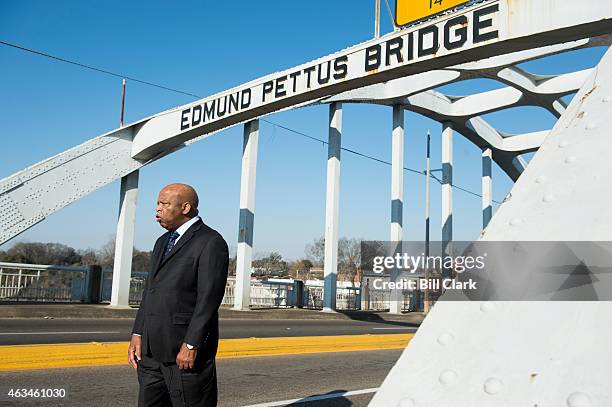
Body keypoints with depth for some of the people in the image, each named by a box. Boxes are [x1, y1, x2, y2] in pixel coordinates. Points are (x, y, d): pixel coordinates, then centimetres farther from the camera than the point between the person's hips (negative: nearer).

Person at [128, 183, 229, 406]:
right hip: (151, 350, 8)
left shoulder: (211, 242, -9)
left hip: (185, 351, -8)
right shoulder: (162, 242, 18)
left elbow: (208, 299, -16)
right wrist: (137, 334, 10)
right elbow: (149, 290, 17)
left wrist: (191, 345, -19)